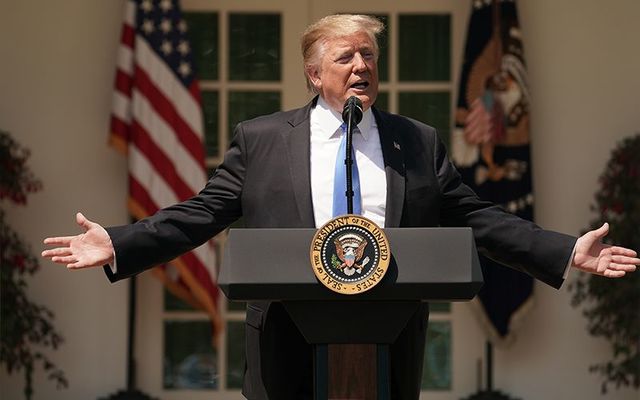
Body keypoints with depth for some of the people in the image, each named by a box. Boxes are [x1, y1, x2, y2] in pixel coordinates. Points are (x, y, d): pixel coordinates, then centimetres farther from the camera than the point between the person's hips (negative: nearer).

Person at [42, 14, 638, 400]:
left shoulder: (419, 143, 11)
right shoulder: (260, 139, 7)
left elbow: (476, 220, 9)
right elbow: (202, 214, 5)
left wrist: (567, 252, 1)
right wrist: (117, 246, -7)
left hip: (391, 352, 1)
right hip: (288, 351, -1)